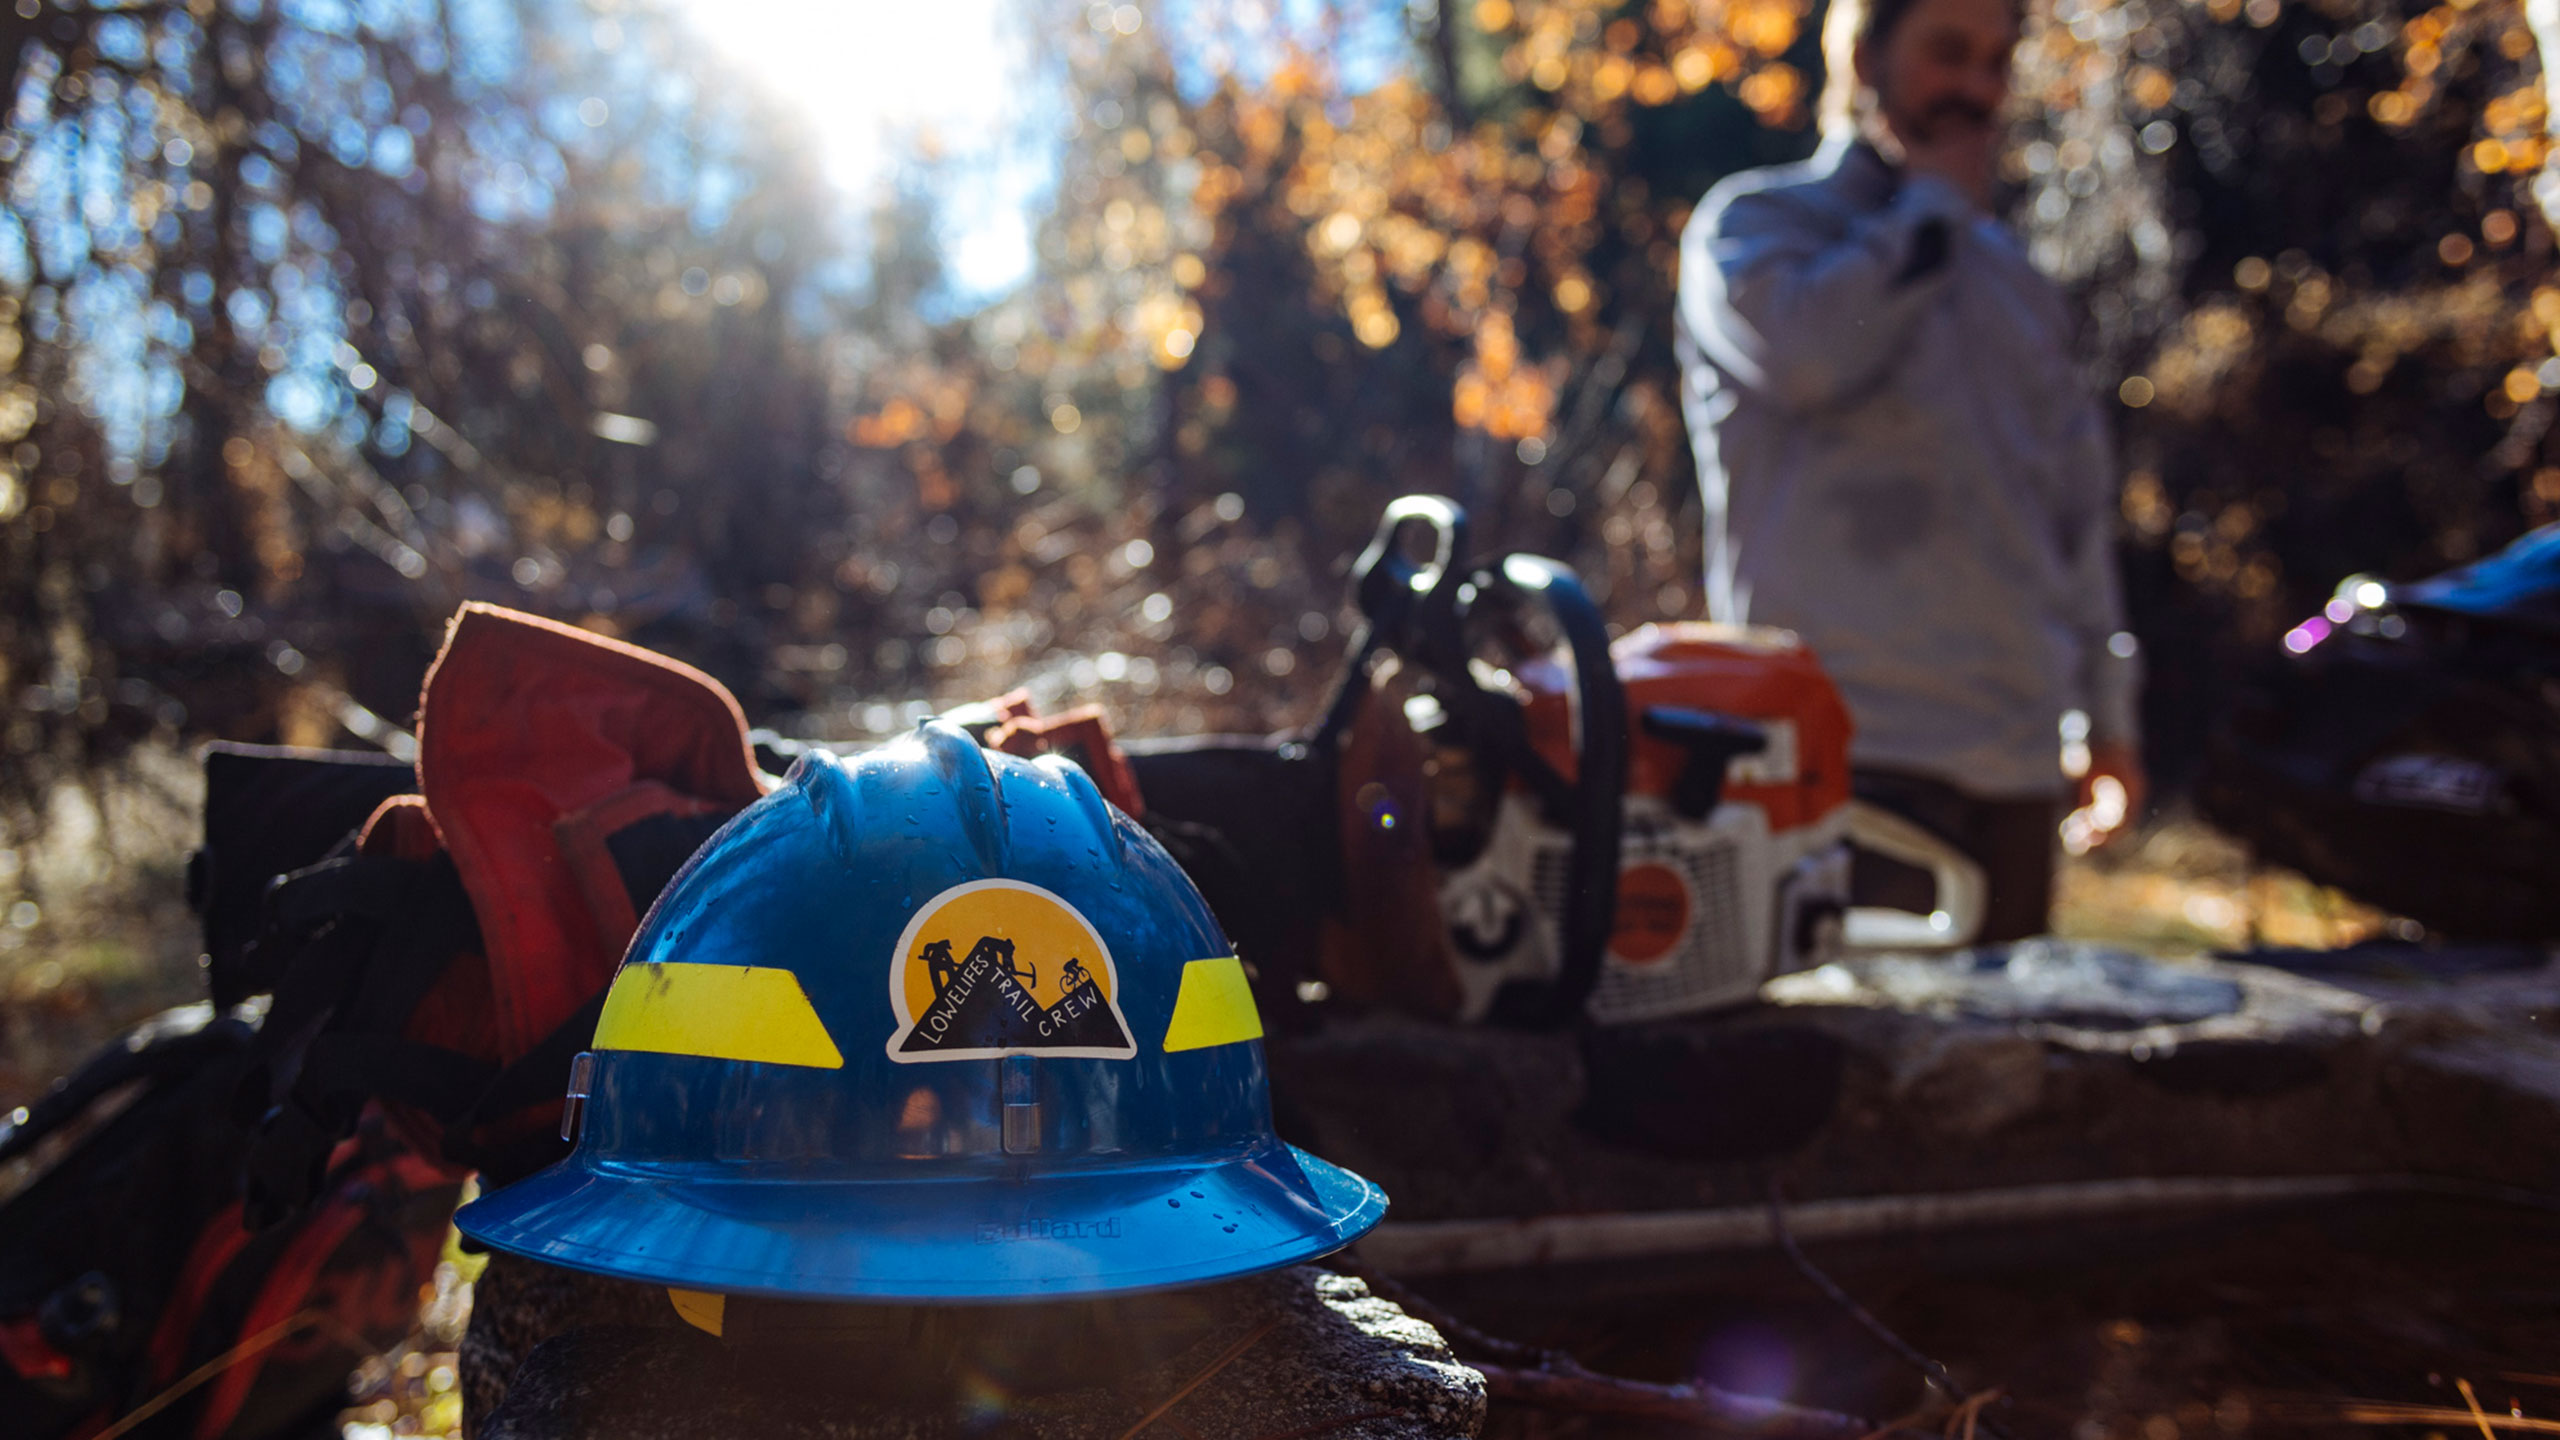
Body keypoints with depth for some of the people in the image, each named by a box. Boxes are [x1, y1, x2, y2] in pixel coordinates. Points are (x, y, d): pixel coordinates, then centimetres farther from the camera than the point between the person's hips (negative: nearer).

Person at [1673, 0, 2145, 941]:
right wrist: (1934, 205, -4)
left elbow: (2079, 502, 25)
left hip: (2017, 760, 6)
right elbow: (1807, 350, -21)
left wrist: (2107, 716, 22)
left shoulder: (2011, 278, 21)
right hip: (1854, 749, -6)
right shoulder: (1755, 222, 3)